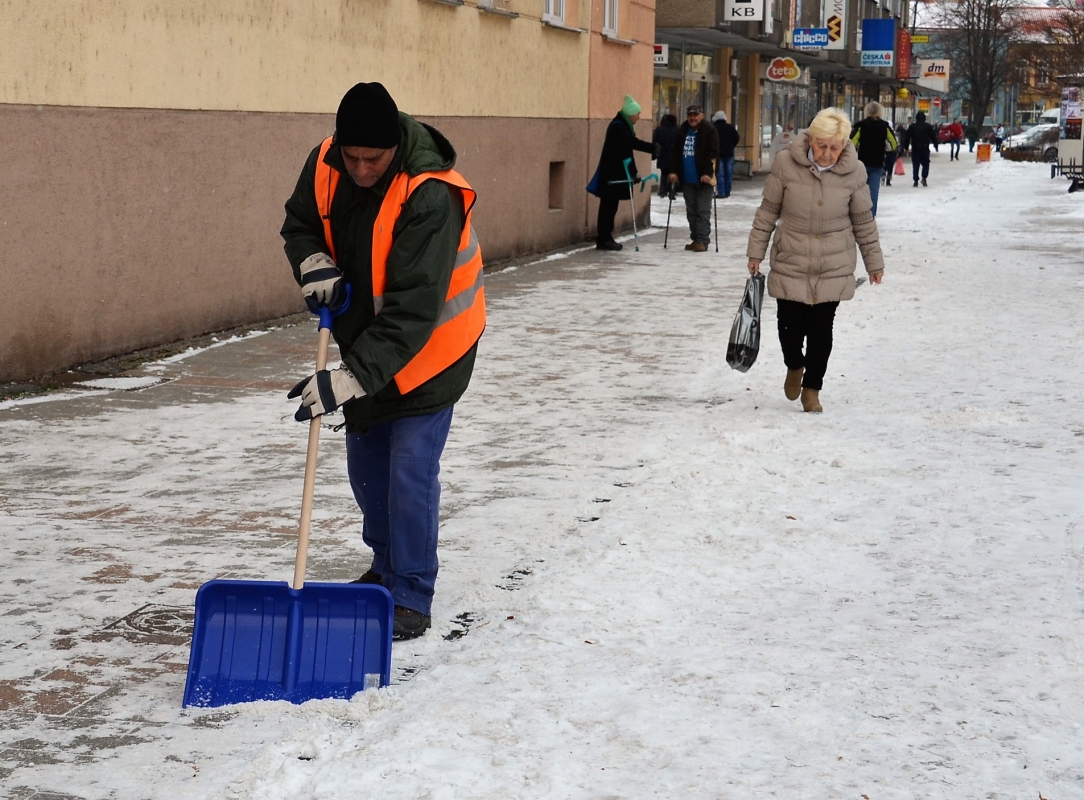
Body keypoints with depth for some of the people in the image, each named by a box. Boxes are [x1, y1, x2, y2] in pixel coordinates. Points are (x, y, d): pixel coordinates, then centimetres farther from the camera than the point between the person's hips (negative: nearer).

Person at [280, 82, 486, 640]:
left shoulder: (430, 197, -33)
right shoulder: (325, 164, -13)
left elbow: (413, 310, -38)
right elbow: (300, 222, 8)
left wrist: (352, 378, -43)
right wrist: (315, 264, -15)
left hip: (428, 347, -7)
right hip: (364, 342, 7)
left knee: (410, 468, -10)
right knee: (365, 460, 15)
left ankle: (411, 597, 4)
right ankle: (387, 568, 36)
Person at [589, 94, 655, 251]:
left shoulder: (623, 126, 13)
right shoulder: (618, 127, -18)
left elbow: (634, 143, 26)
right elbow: (624, 153, -22)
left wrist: (654, 148, 31)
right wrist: (634, 173, -20)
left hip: (615, 173, 10)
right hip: (612, 174, -10)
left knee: (610, 206, 12)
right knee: (608, 206, -6)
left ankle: (605, 238, 17)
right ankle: (604, 239, -3)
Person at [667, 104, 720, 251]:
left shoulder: (709, 131, -7)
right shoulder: (682, 131, 9)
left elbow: (713, 154, -12)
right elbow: (675, 152, 11)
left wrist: (708, 173, -20)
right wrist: (673, 171, 1)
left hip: (703, 179, -6)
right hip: (687, 179, 6)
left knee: (703, 211, -4)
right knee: (691, 211, 11)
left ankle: (702, 240, -3)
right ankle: (695, 239, 18)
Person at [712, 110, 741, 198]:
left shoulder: (713, 128, -8)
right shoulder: (730, 127, 5)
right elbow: (737, 138, 5)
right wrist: (731, 146, 15)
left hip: (718, 153, -4)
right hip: (729, 153, 4)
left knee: (719, 174, -4)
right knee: (728, 174, 9)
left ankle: (721, 193, -8)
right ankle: (727, 192, 10)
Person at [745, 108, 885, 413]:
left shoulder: (853, 171, -8)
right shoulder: (786, 163, -12)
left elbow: (863, 221, 5)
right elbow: (768, 210, 0)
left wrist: (874, 262, 11)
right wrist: (756, 252, 3)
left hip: (834, 268, 0)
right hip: (791, 263, 0)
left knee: (821, 329, 4)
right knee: (791, 325, 1)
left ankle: (812, 387, 24)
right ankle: (794, 367, 35)